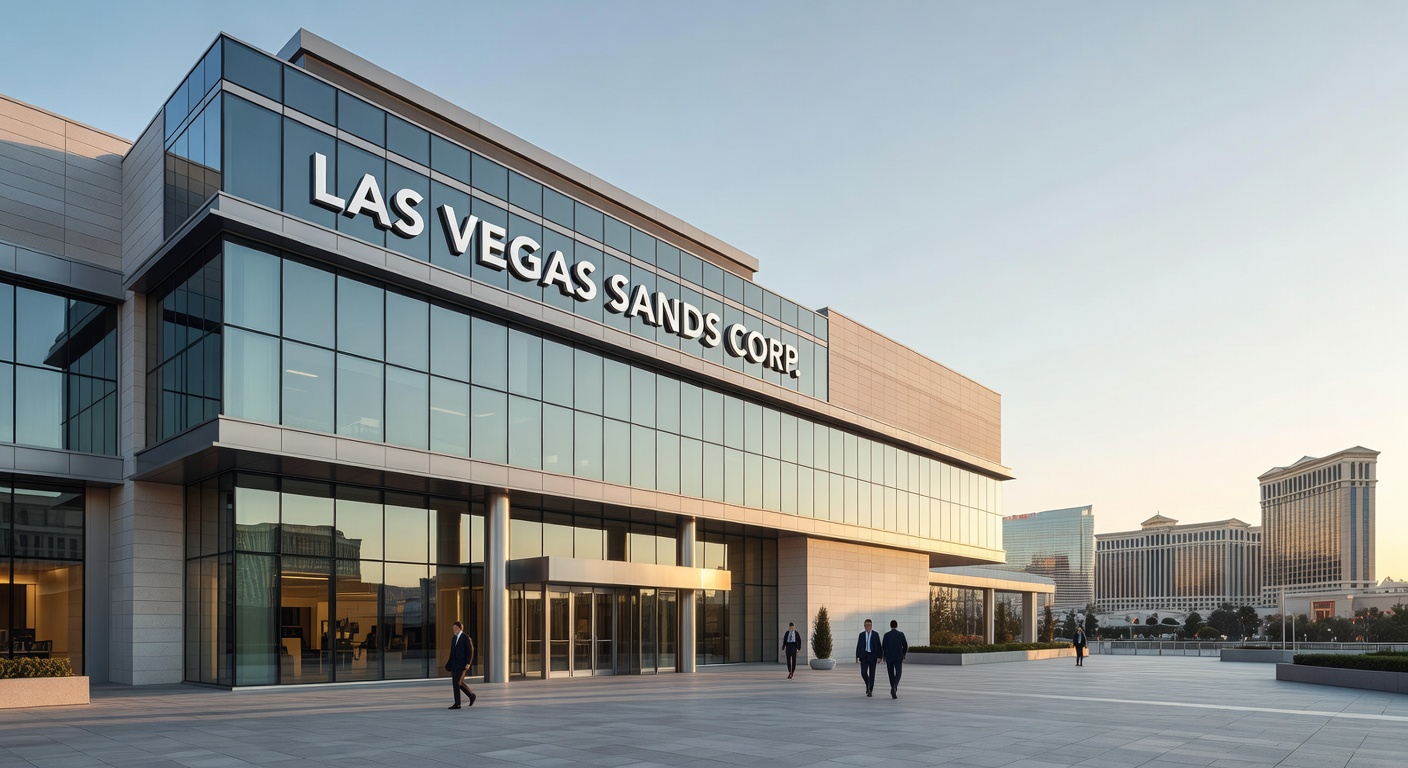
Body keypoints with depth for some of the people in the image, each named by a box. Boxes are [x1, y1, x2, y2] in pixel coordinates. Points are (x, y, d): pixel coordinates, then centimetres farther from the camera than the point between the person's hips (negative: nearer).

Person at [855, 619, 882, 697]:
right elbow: (858, 646, 4)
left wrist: (879, 657, -8)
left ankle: (870, 691, 7)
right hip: (864, 656, 1)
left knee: (872, 674, -1)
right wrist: (857, 657, -4)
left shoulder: (876, 634, -1)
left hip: (872, 656, -1)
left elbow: (878, 646, -1)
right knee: (863, 673, -10)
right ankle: (868, 684, 18)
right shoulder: (861, 635, 5)